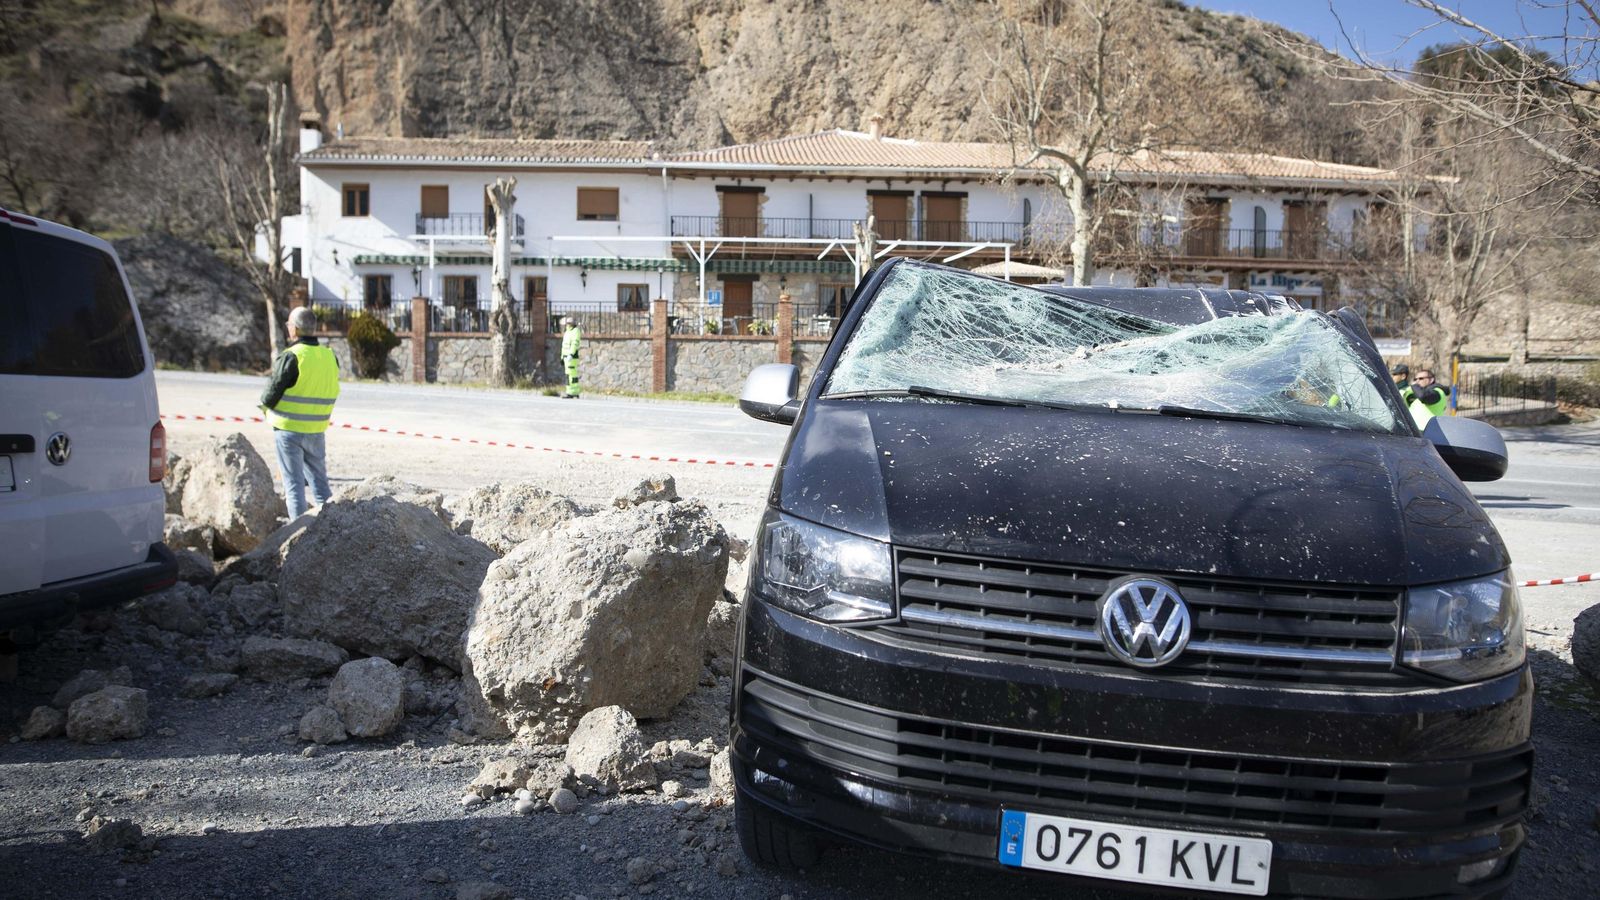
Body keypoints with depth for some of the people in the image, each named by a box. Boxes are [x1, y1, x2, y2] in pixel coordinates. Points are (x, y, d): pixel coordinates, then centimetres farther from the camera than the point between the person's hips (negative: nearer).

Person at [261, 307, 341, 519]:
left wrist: (265, 405, 8)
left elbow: (271, 396, -12)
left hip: (289, 429, -5)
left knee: (294, 482, 3)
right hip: (317, 430, 5)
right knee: (319, 481, 16)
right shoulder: (330, 357, 2)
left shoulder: (290, 357, -15)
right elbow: (331, 393, 5)